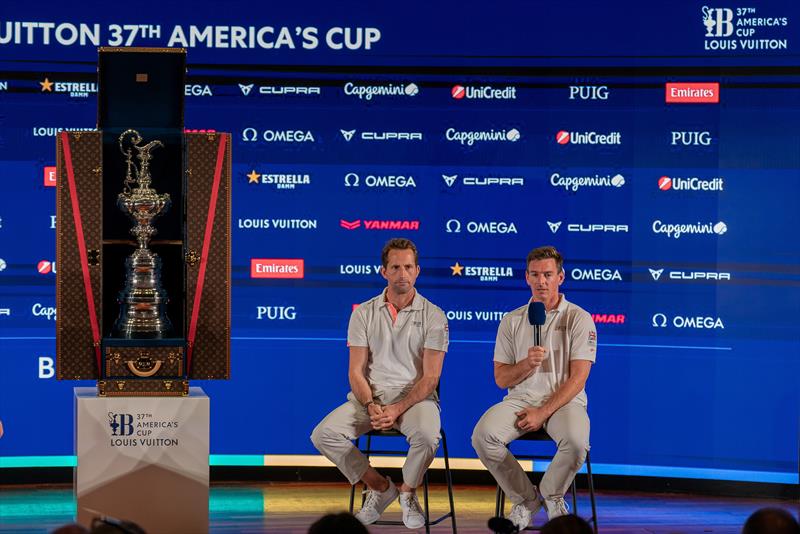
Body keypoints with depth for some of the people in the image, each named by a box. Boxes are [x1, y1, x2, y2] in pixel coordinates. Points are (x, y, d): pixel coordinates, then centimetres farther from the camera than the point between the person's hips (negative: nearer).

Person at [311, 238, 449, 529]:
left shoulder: (433, 316, 0)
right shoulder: (364, 313, 7)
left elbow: (430, 377, -5)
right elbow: (356, 372, 3)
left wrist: (397, 409, -19)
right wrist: (371, 407, -17)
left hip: (414, 396, -3)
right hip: (368, 396, 3)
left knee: (427, 436, -36)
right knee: (323, 435, -22)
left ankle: (408, 491, -3)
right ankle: (379, 487, 0)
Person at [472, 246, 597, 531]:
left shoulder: (579, 319, 0)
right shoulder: (512, 321, 11)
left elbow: (577, 378, -6)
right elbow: (501, 378, 9)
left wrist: (543, 413, -15)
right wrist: (528, 363, -12)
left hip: (564, 401, -3)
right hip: (520, 399, 3)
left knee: (576, 441, -36)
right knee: (483, 436, -27)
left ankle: (552, 495, -2)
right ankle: (525, 499, -5)